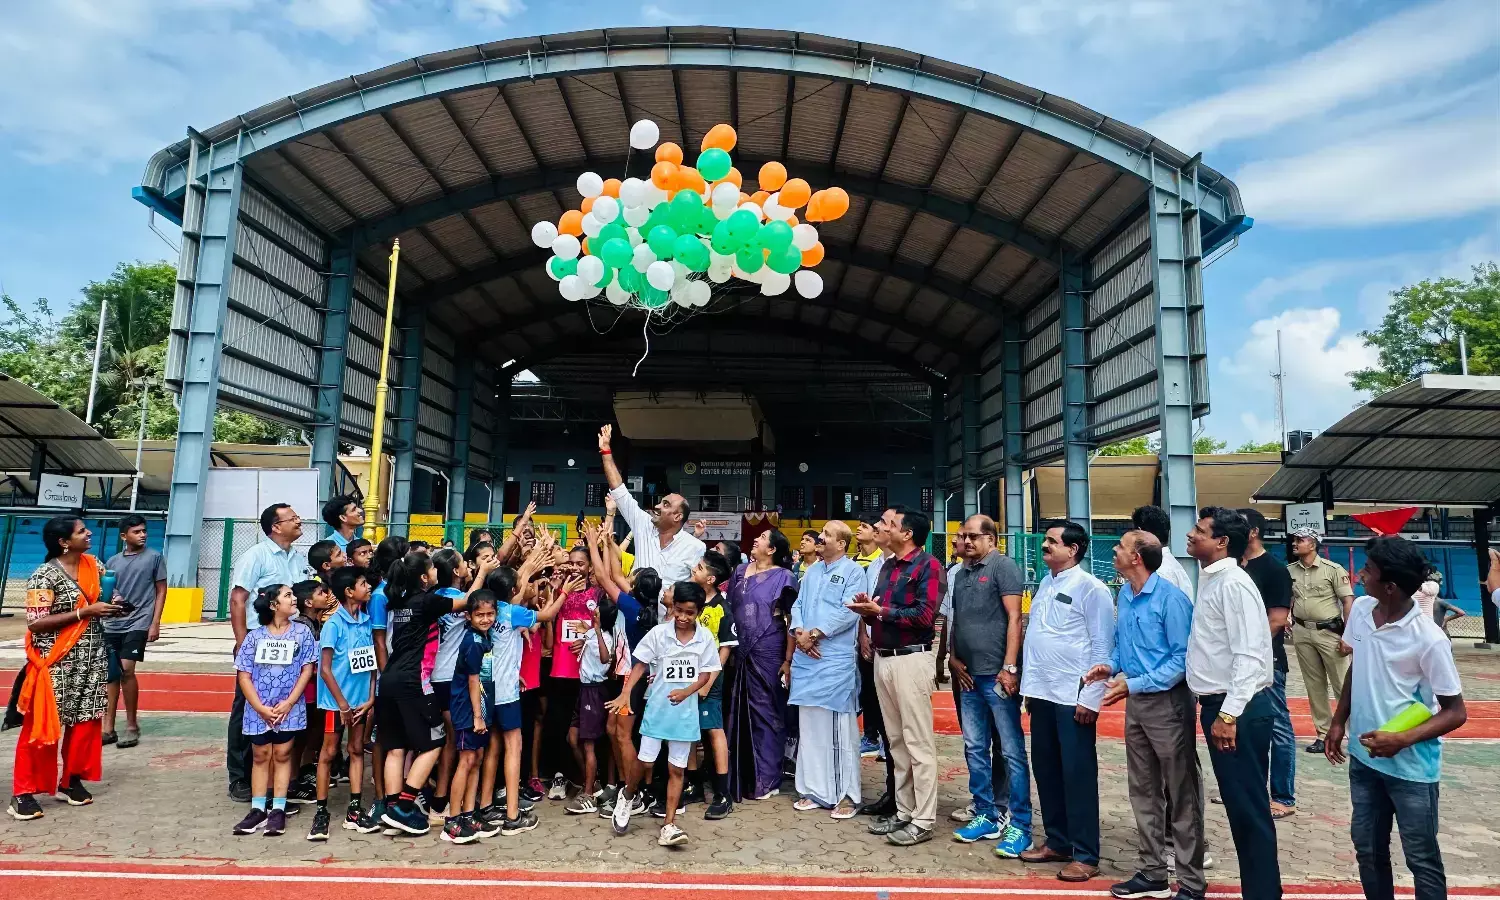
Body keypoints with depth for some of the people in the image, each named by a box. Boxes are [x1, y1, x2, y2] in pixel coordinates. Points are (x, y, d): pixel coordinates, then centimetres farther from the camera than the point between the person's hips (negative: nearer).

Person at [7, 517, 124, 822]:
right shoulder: (45, 576, -14)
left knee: (86, 721, 10)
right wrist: (86, 612, -21)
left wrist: (111, 607, -1)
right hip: (56, 662, -6)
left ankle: (71, 781, 24)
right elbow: (36, 623, -18)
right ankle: (23, 792, 12)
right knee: (42, 728, 0)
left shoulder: (94, 565, 5)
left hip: (92, 659, 6)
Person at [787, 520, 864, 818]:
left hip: (837, 659, -6)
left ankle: (846, 795, 9)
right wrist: (799, 632, -5)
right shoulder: (811, 571, 17)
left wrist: (816, 633, -14)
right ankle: (814, 790, 21)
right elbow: (797, 606, 14)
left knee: (840, 729, -1)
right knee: (809, 726, 11)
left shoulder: (853, 571, -3)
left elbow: (849, 611, -13)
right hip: (806, 657, 7)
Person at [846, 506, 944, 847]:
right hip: (882, 659, 8)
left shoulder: (928, 565, -8)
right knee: (896, 741, 13)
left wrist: (880, 610, -15)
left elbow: (924, 615, -19)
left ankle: (923, 821, 5)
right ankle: (904, 812, 22)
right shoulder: (887, 567, 17)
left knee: (918, 743, -2)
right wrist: (867, 609, -1)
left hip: (911, 659, -8)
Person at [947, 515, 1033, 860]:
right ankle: (985, 816, 24)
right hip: (969, 676, 7)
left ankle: (1019, 825, 8)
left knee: (1012, 750, 0)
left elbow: (1014, 618, -11)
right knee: (975, 749, 13)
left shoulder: (1002, 566, -5)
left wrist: (1009, 667, -16)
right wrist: (954, 659, 9)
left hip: (997, 675, -7)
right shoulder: (961, 574, 16)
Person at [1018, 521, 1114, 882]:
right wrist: (1029, 684, 13)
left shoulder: (1090, 588, -10)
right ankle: (1057, 842, 29)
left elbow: (1103, 646, -12)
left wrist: (1091, 698, -14)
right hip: (1042, 694, 7)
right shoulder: (1045, 584, 11)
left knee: (1077, 774, 3)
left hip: (1073, 697, -7)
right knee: (1046, 770, 14)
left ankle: (1085, 855, 15)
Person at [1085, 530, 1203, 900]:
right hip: (1136, 702, 8)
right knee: (1143, 790, 15)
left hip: (1168, 703, -8)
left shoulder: (1170, 598, -18)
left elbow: (1183, 658, -19)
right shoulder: (1124, 593, 7)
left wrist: (1134, 683, -22)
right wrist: (1111, 666, -1)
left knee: (1181, 795, 4)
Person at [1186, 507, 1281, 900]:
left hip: (1239, 710, -9)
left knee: (1250, 808, 0)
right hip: (1218, 705, 9)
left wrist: (1229, 715, -24)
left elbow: (1249, 656, -22)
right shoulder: (1209, 580, 13)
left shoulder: (1233, 583, -16)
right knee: (1237, 805, 17)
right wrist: (1217, 711, 17)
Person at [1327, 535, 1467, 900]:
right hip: (1363, 758, 5)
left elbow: (1456, 712, -13)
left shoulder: (1429, 639, -21)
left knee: (1422, 860, 9)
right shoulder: (1360, 610, -4)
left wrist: (1402, 739, -25)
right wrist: (1339, 722, 11)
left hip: (1411, 768, -5)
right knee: (1367, 850, 16)